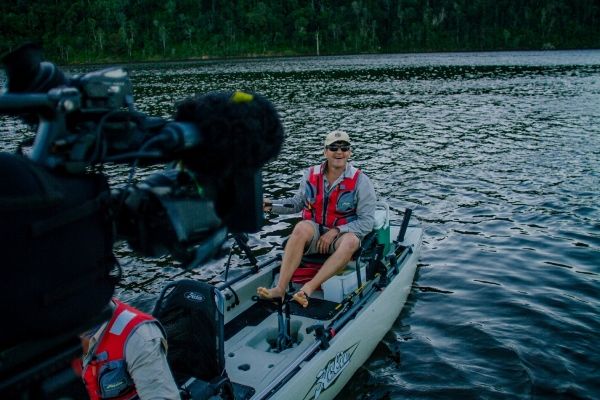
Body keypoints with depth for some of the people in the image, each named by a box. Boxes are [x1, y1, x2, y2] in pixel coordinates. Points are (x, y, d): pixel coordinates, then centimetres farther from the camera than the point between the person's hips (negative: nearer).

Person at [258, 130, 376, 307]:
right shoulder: (311, 175, 4)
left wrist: (336, 231, -17)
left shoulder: (361, 181, -5)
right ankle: (280, 288, -39)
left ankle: (308, 288, -41)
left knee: (351, 241, -36)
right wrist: (271, 205, 2)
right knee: (302, 227, -33)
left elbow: (366, 222, -7)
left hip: (342, 236, -1)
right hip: (314, 234, 1)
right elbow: (297, 203, 18)